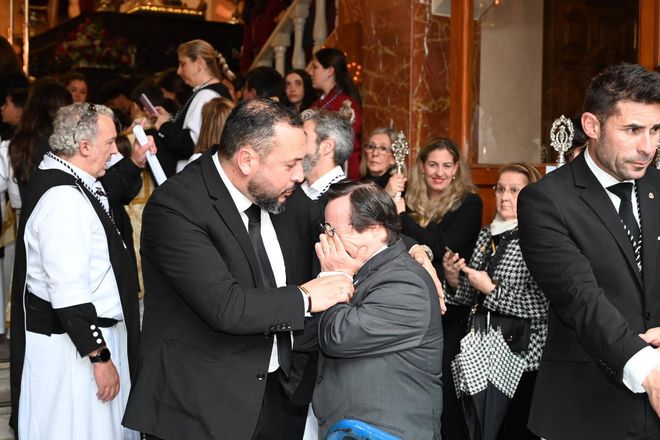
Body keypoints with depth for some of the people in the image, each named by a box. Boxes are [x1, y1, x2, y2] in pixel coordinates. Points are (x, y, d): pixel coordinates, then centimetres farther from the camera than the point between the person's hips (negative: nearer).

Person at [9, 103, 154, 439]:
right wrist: (99, 357, -23)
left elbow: (108, 193, 33)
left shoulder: (70, 183, 7)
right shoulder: (63, 198, -25)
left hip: (88, 330, 11)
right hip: (74, 345, -11)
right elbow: (69, 294, -27)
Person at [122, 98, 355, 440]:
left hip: (274, 394, 7)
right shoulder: (176, 206, -20)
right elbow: (225, 306, -29)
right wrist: (305, 299, -16)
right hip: (203, 407, -6)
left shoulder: (281, 200, 2)